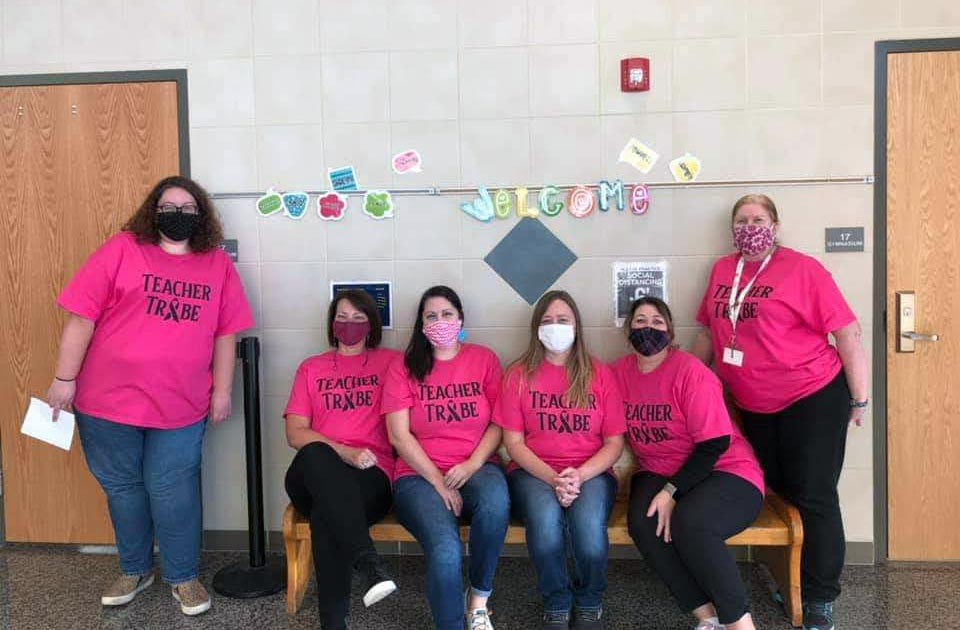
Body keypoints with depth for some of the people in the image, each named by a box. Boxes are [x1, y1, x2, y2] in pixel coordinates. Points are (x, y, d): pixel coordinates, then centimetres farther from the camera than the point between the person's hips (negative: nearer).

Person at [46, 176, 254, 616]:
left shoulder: (218, 265, 4)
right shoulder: (121, 250, -3)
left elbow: (225, 333, 6)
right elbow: (81, 317, -4)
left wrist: (222, 391, 4)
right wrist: (64, 379, -6)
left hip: (180, 408, 0)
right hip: (109, 400, 0)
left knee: (173, 493, 5)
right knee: (122, 488, 14)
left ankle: (184, 577, 23)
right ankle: (135, 570, 34)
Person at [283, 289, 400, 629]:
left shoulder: (390, 362, 17)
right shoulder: (311, 369, 21)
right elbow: (295, 433, 4)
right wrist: (344, 452, -10)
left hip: (371, 477, -1)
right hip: (312, 478, 2)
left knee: (326, 512, -37)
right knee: (315, 454, -38)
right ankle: (368, 561, -45)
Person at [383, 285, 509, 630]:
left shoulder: (484, 359, 8)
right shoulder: (404, 368, 4)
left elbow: (498, 423, 5)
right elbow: (399, 436, -3)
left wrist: (472, 464, -11)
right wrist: (439, 482, -11)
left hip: (476, 468, 2)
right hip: (420, 475, -1)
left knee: (496, 501, -35)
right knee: (445, 549, -31)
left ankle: (479, 598, -9)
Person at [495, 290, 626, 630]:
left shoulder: (600, 374, 7)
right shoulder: (519, 374, 5)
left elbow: (614, 442, 3)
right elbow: (514, 443, 1)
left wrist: (579, 476, -14)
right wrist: (552, 478, -15)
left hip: (590, 472, 1)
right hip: (534, 472, 0)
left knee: (589, 526, -32)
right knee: (546, 520, -34)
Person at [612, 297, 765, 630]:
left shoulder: (690, 371, -14)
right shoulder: (620, 372, 2)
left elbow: (714, 443, -15)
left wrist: (671, 491, -21)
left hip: (725, 471, -4)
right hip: (658, 473, 5)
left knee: (689, 522, -33)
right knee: (642, 522, -26)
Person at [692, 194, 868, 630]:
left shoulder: (802, 269, -10)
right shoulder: (722, 271, 5)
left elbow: (847, 333, -9)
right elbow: (709, 333, 15)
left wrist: (859, 400, -8)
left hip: (813, 399, -5)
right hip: (754, 407, 5)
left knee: (814, 497, 1)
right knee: (779, 492, 15)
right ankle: (788, 578, 34)